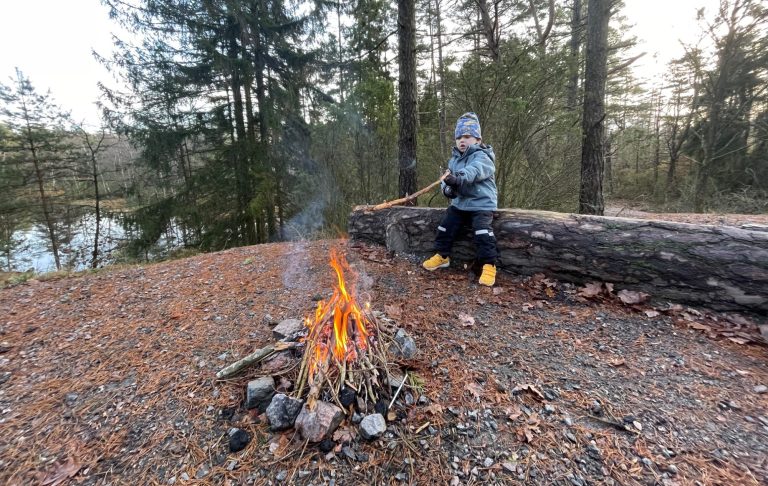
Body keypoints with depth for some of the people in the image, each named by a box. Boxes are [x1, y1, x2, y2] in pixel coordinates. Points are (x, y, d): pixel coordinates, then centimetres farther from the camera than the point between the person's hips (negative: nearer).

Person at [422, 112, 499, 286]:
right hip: (459, 203, 7)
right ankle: (442, 256, 22)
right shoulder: (454, 160, 10)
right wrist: (447, 189, -22)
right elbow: (447, 180, 4)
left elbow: (474, 171, -37)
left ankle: (489, 265, -10)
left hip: (481, 204, -6)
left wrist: (458, 178, -58)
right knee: (445, 227, 3)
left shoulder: (482, 157, -14)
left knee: (483, 233, -22)